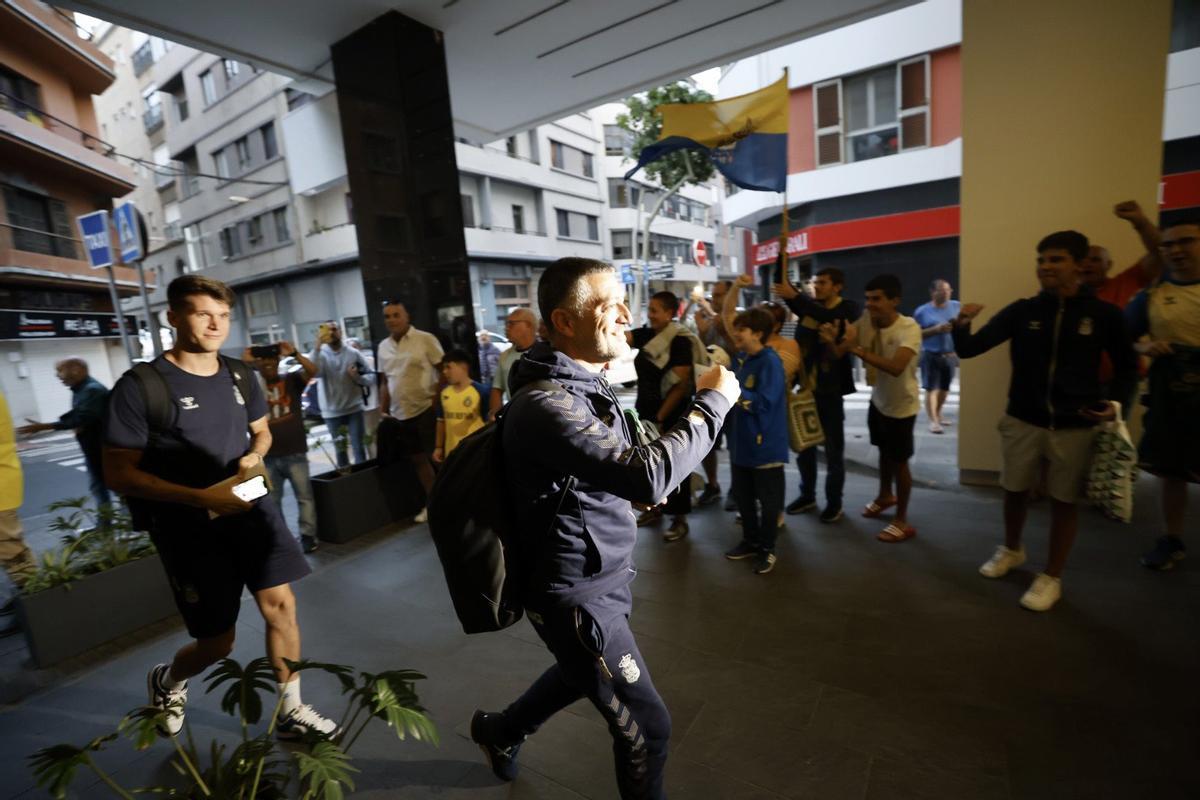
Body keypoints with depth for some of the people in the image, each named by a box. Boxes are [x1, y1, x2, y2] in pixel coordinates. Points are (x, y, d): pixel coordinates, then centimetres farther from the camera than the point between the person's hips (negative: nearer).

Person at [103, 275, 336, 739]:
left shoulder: (239, 376, 5)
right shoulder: (140, 387, -13)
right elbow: (118, 473, -13)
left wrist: (255, 455, -5)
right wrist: (199, 497, -25)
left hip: (251, 509, 4)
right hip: (189, 526, -4)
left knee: (280, 605, 1)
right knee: (217, 641, 6)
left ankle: (291, 712, 20)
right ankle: (167, 681, 44)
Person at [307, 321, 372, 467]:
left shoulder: (353, 353, -2)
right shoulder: (321, 354, -5)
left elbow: (370, 376, 1)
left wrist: (358, 377, -20)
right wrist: (318, 345, -33)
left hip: (354, 408, 0)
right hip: (332, 411, 0)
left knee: (358, 446, 4)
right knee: (339, 449, 14)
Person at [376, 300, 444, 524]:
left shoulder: (425, 339, -7)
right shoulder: (383, 347, 10)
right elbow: (385, 382, 17)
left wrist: (436, 397, -13)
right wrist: (383, 410, 14)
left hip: (426, 410, -6)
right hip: (400, 414, 6)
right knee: (418, 459, 12)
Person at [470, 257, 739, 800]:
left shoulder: (582, 384, 3)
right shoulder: (546, 404, -29)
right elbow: (648, 476, -37)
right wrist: (712, 402, -25)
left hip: (592, 578, 10)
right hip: (578, 595, -10)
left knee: (584, 672, 33)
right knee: (646, 726, 8)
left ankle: (500, 730, 57)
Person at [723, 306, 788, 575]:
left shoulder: (770, 361, -18)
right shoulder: (742, 358, 7)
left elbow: (764, 402, -27)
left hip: (765, 444, -8)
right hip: (742, 441, 8)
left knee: (768, 500, 8)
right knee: (743, 496, 18)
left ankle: (767, 549, 24)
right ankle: (750, 541, 35)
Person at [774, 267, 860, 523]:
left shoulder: (849, 309, -5)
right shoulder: (808, 306, 7)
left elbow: (827, 317, -28)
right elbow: (783, 286, -9)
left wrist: (795, 296, -34)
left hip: (829, 389, -4)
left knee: (833, 449, 7)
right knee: (804, 445, 13)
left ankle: (834, 502, 21)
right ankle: (807, 495, 29)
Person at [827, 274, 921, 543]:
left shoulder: (909, 328, -27)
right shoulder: (866, 320, -10)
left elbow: (896, 367, -41)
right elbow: (840, 353, -16)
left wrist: (856, 349, -45)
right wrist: (833, 341, -38)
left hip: (901, 405, -6)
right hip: (878, 399, 6)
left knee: (899, 460, 4)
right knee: (884, 451, 24)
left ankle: (902, 521, 20)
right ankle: (885, 495, 48)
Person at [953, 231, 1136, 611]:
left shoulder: (1104, 314, -4)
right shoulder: (1021, 311, -4)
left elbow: (1127, 368, 7)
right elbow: (967, 349, -8)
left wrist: (1115, 403, -10)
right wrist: (962, 323, -28)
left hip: (1074, 427, -1)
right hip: (1022, 421, 1)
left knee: (1064, 501, 9)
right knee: (1015, 491, 14)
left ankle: (1051, 577, 25)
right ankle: (1011, 550, 39)